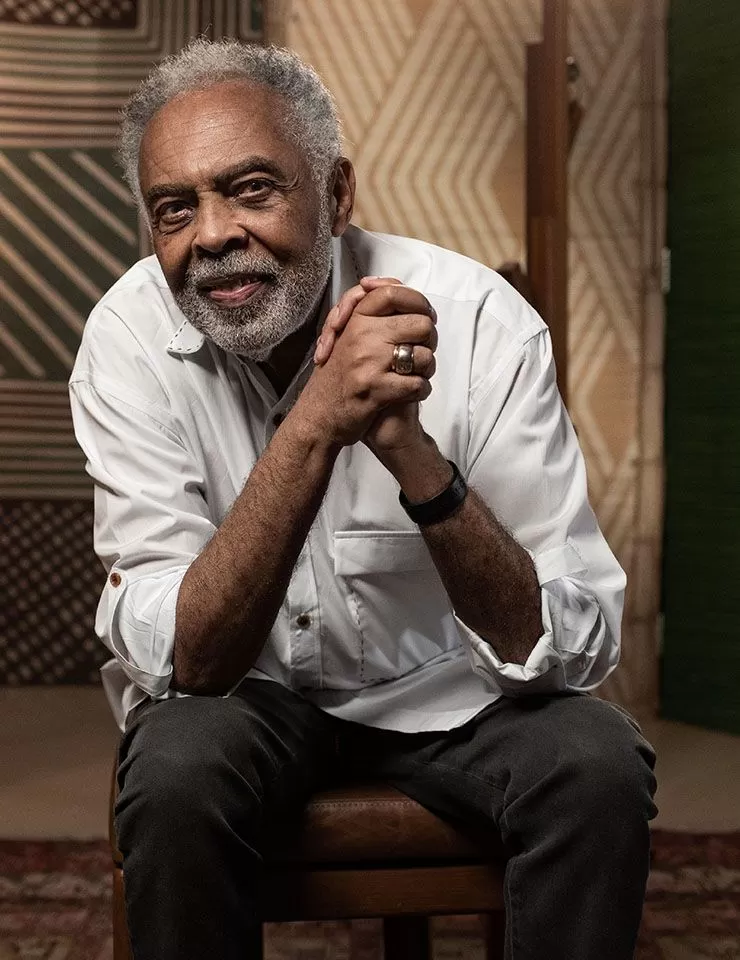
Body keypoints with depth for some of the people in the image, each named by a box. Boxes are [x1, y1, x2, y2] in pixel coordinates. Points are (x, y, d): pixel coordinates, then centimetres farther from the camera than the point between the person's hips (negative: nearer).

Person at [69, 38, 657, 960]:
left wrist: (406, 445, -40)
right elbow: (181, 661, -26)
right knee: (178, 771, -31)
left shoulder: (479, 320, -22)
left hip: (447, 685, 0)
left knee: (598, 762, -28)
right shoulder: (130, 338, -19)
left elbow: (572, 647, -25)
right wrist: (315, 423, -38)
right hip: (239, 686, 0)